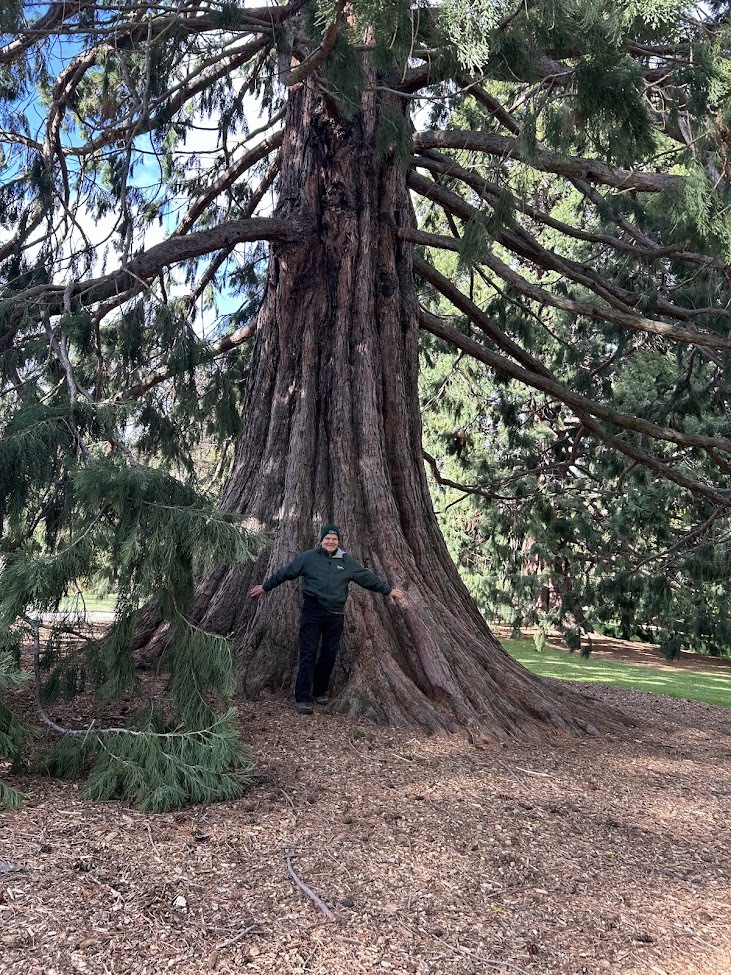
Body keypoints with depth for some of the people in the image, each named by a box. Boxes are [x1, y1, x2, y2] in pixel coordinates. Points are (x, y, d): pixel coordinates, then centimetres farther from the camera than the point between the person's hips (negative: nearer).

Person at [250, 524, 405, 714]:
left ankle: (320, 692, 28)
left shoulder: (347, 561, 7)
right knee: (308, 654, -5)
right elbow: (285, 572, 6)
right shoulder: (308, 557, 0)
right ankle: (302, 698, -1)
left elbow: (367, 577, 10)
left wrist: (388, 590, 9)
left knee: (329, 655, 11)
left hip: (336, 614, 3)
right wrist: (265, 586, 10)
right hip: (312, 612, -3)